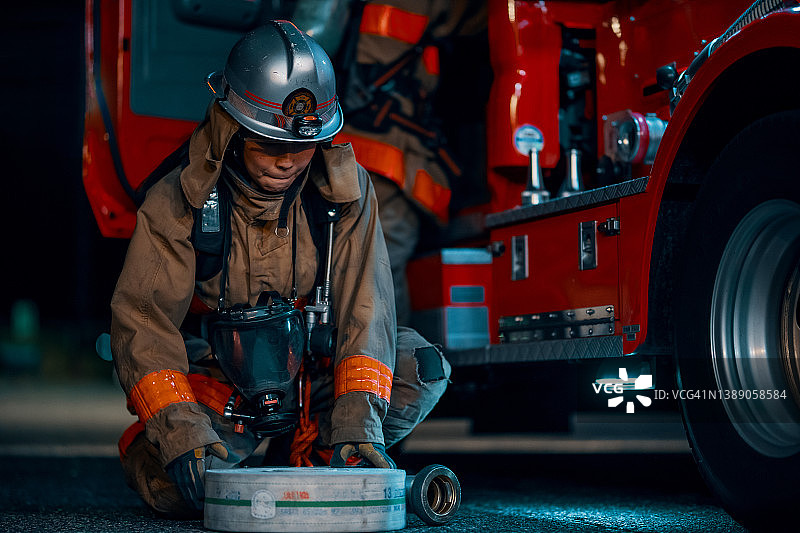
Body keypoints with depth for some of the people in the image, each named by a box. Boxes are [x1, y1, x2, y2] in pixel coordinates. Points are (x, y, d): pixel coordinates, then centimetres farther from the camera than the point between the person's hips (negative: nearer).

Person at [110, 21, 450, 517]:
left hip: (312, 380, 2)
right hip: (218, 392, -2)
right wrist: (183, 436, -33)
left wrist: (358, 425, -28)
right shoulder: (178, 202, -15)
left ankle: (307, 457, -8)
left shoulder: (347, 190, -9)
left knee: (423, 367, -21)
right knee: (179, 489, -30)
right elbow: (142, 319, -19)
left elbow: (364, 306, -15)